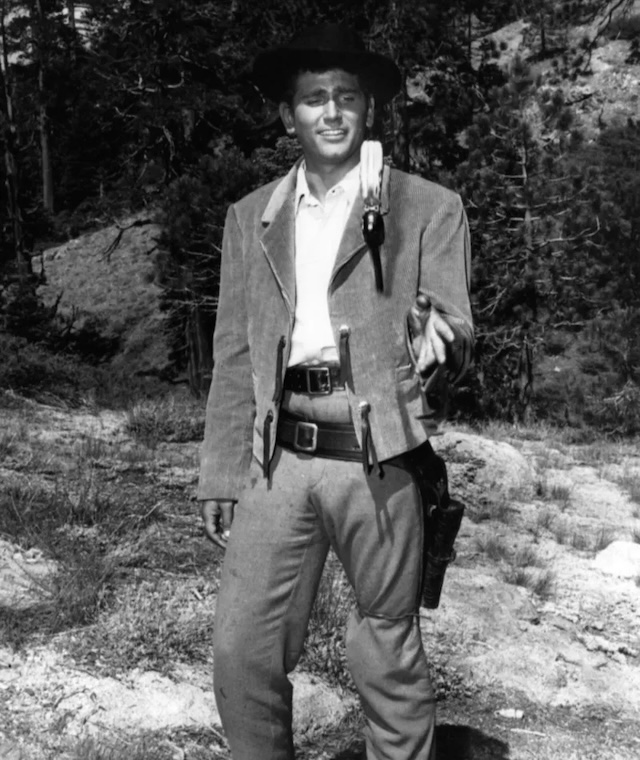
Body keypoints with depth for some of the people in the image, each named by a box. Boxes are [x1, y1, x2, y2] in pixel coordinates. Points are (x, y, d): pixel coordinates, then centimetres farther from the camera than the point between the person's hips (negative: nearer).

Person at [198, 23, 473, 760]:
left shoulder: (428, 209, 4)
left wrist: (436, 342, -23)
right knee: (242, 654, 3)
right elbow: (233, 358, 12)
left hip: (379, 461, -2)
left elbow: (457, 334, 1)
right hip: (278, 462, 3)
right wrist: (221, 477, 8)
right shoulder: (250, 219, 12)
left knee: (389, 662, 9)